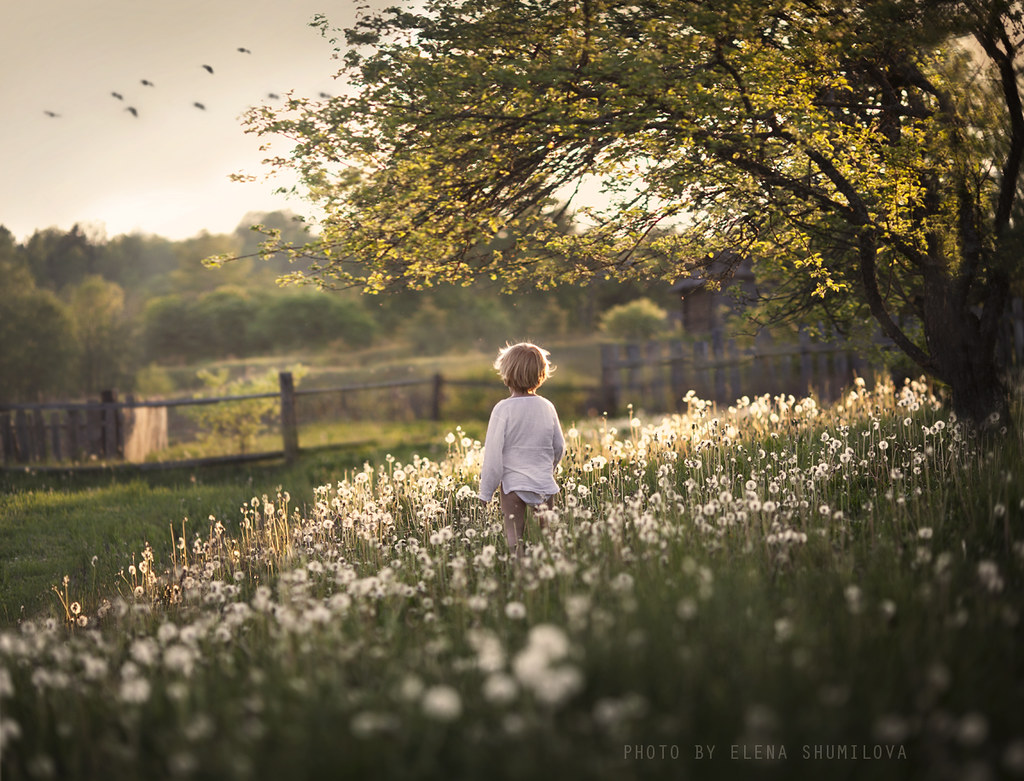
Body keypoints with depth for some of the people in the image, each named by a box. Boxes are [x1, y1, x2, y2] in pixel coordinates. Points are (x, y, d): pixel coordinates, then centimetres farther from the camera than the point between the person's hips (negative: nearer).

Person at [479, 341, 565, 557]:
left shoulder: (503, 409, -12)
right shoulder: (547, 407, 3)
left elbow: (493, 454, -11)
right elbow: (559, 448, 13)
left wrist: (486, 493, -3)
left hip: (514, 486, -4)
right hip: (545, 487, 4)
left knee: (516, 543, -1)